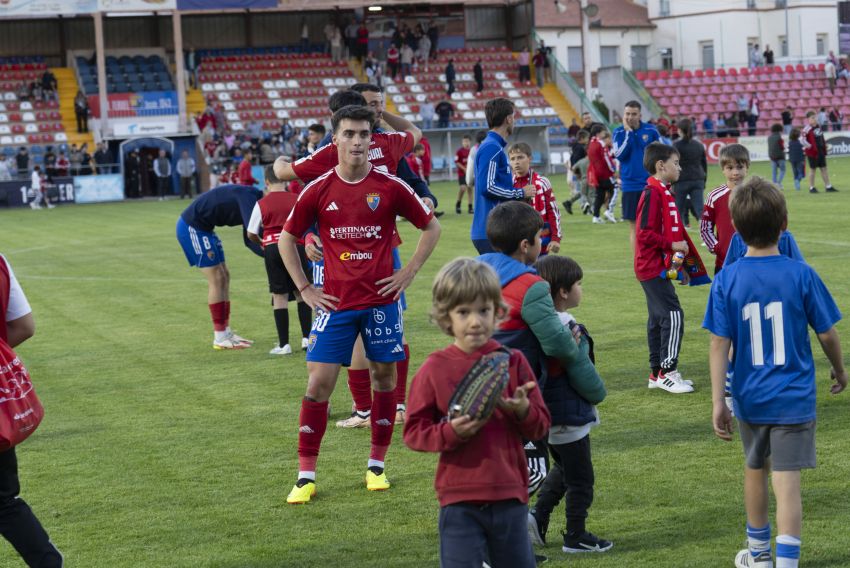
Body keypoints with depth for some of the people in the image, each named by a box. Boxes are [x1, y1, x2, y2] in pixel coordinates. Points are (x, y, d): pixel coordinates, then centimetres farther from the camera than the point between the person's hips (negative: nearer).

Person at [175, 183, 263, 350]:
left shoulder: (251, 200, 7)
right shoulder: (248, 196, -22)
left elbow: (249, 239, 9)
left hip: (202, 227, 10)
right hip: (192, 226, -10)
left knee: (224, 277, 10)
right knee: (216, 279, -8)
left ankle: (225, 332, 16)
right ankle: (220, 338, -3)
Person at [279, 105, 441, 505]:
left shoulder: (390, 187, -3)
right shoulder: (318, 190, -1)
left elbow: (431, 227, 9)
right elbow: (287, 239, 11)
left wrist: (408, 273, 2)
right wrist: (304, 289, 4)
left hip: (381, 300, 0)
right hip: (335, 303, 0)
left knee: (384, 376, 7)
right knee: (318, 382, -4)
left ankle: (376, 465, 22)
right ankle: (305, 476, 3)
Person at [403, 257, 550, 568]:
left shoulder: (512, 362, 2)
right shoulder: (434, 369, -3)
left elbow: (541, 425, 5)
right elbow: (413, 432, -2)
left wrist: (523, 410, -16)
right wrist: (450, 432, -19)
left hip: (510, 495, 2)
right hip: (459, 498, -2)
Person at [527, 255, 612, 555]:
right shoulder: (571, 330, -24)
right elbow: (580, 379, -23)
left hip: (546, 414, 8)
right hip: (569, 416, -8)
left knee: (563, 468, 26)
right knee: (580, 479, 7)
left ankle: (539, 515, 18)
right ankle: (576, 536, 16)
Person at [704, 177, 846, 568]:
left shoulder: (727, 281, -8)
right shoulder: (801, 275, -11)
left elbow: (719, 345, -10)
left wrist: (717, 402, -6)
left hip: (750, 399, 2)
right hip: (794, 399, -2)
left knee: (755, 470, 22)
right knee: (787, 483, -3)